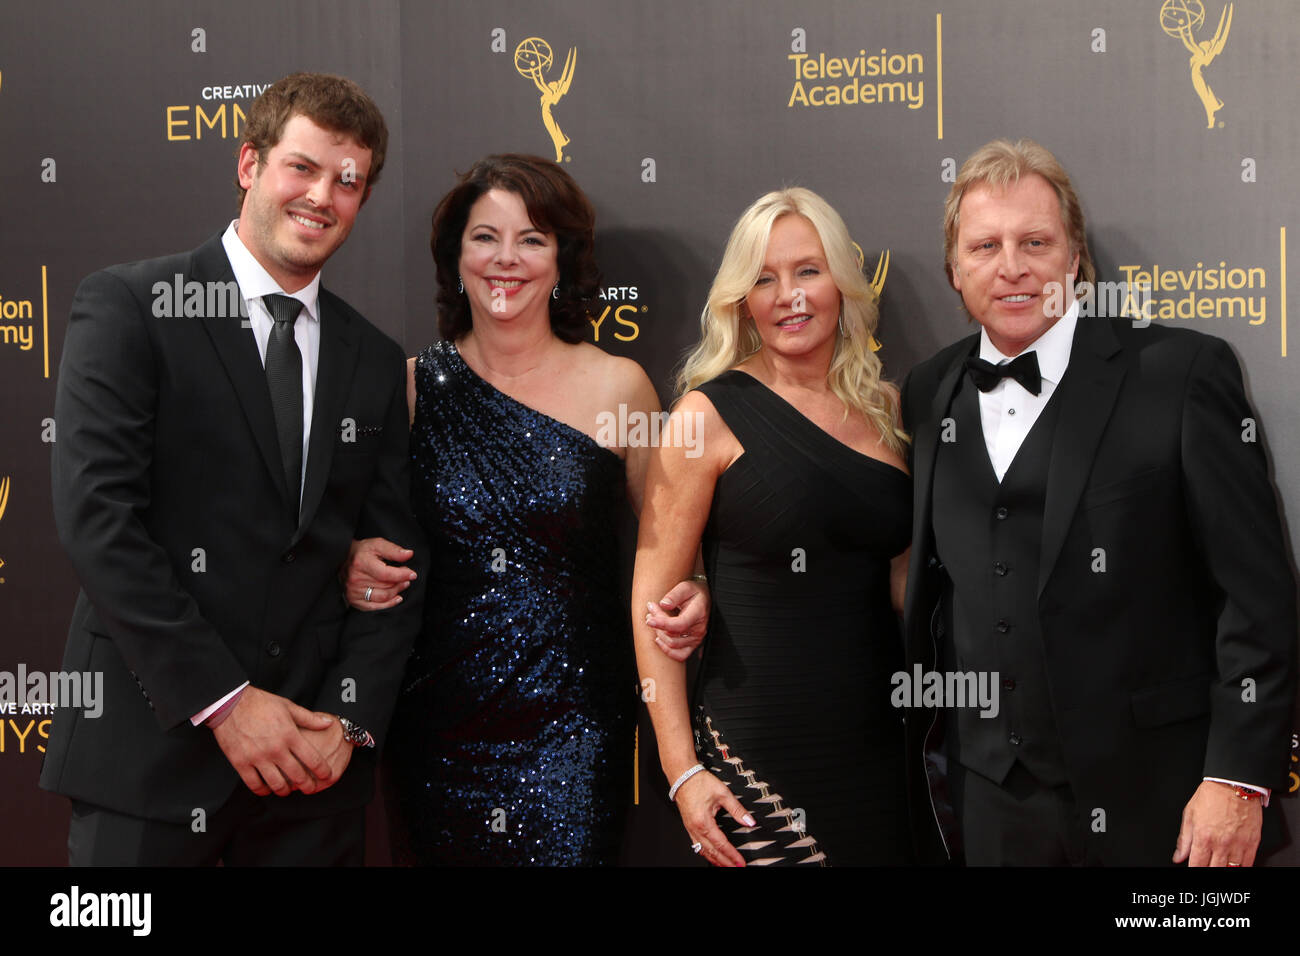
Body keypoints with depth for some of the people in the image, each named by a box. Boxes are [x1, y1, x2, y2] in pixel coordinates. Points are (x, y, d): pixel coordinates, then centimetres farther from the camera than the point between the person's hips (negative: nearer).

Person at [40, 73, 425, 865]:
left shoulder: (376, 362, 12)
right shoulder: (128, 307, -2)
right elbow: (96, 515, -11)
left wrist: (350, 718, -5)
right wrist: (222, 699, -14)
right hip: (150, 749, -4)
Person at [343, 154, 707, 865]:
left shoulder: (617, 387, 1)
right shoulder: (413, 386, 3)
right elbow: (372, 538, 13)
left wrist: (687, 602, -11)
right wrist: (357, 566, -9)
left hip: (574, 723, -1)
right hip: (440, 719, 1)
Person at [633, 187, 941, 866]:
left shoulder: (884, 408, 10)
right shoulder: (710, 415, -4)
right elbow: (653, 599, -6)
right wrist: (682, 771, -10)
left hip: (878, 744, 5)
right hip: (757, 753, -5)